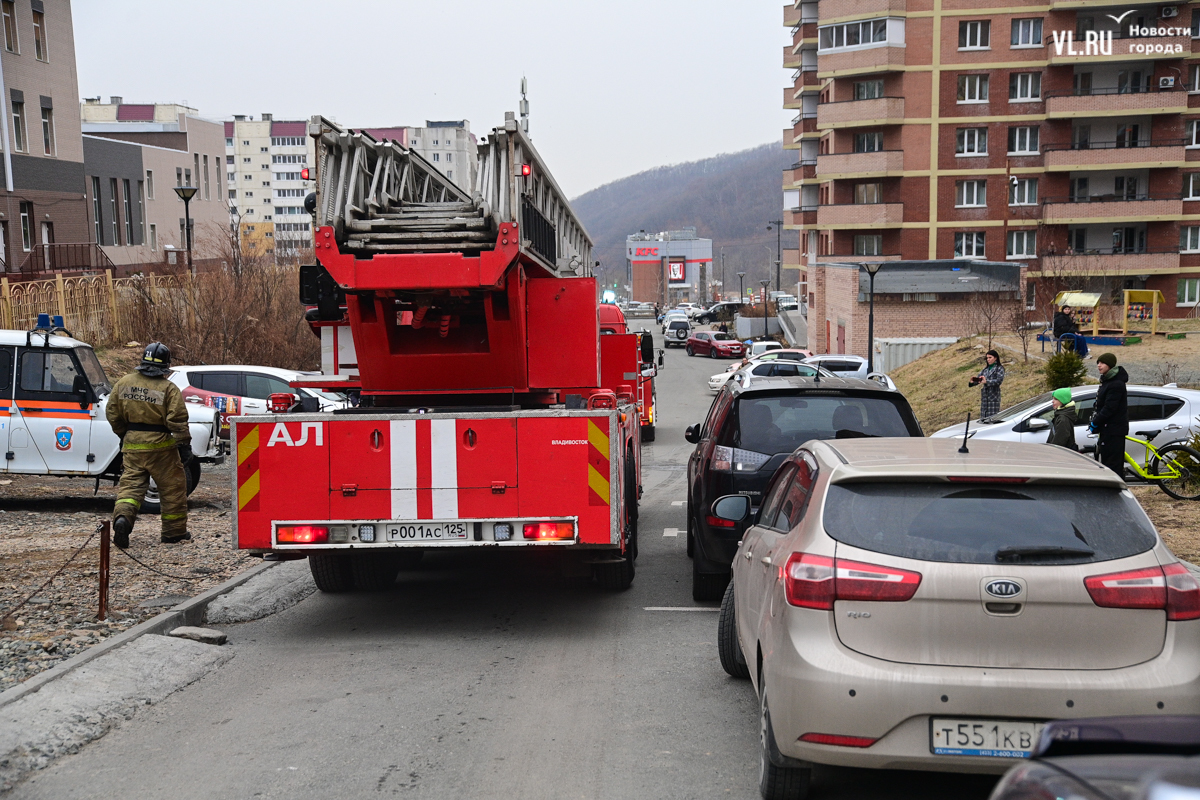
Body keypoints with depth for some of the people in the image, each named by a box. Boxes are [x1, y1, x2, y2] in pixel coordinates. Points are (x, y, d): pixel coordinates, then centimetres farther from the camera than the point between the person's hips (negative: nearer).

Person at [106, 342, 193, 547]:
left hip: (132, 445, 4)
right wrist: (184, 445, -6)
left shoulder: (124, 383, 3)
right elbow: (177, 421, -14)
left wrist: (123, 434, 25)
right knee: (173, 488, 9)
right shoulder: (168, 389, -10)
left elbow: (113, 414, 11)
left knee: (130, 484, 8)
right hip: (160, 446, -3)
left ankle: (122, 517, -19)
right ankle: (174, 532, 16)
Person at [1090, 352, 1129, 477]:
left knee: (1111, 463, -10)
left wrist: (1095, 424, -15)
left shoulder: (1116, 384, -17)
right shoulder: (1106, 381, 15)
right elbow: (1099, 405, 19)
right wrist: (1094, 422, 8)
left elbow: (1109, 408, -21)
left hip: (1114, 429, -10)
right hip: (1108, 428, 10)